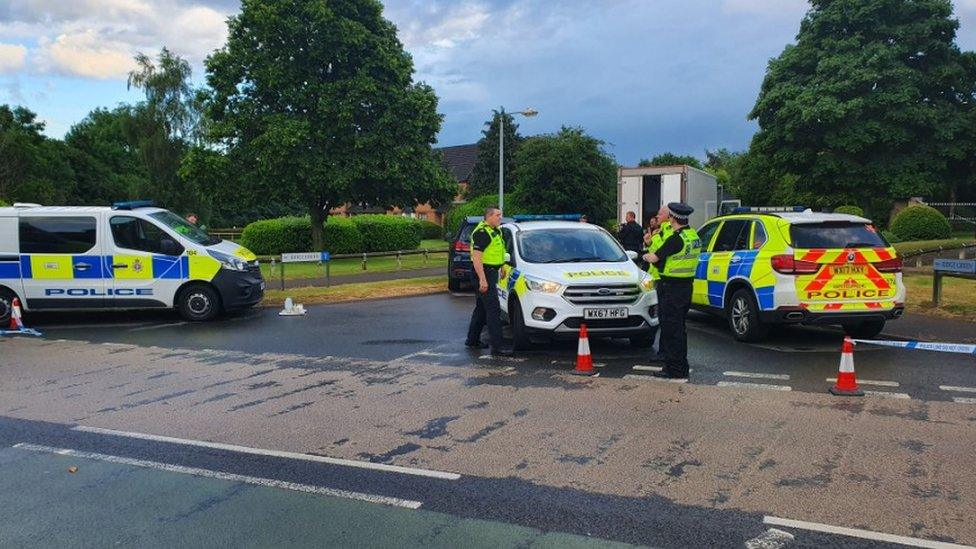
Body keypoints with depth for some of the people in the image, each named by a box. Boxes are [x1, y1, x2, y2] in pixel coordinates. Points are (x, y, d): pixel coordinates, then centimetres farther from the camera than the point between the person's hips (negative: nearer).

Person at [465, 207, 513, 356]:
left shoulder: (495, 231, 15)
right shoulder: (482, 233, -17)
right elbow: (476, 256, -23)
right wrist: (482, 279, -27)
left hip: (491, 272, 11)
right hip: (484, 274, -11)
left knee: (482, 307, 18)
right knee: (493, 310, -12)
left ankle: (472, 339, 29)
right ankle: (497, 347, -12)